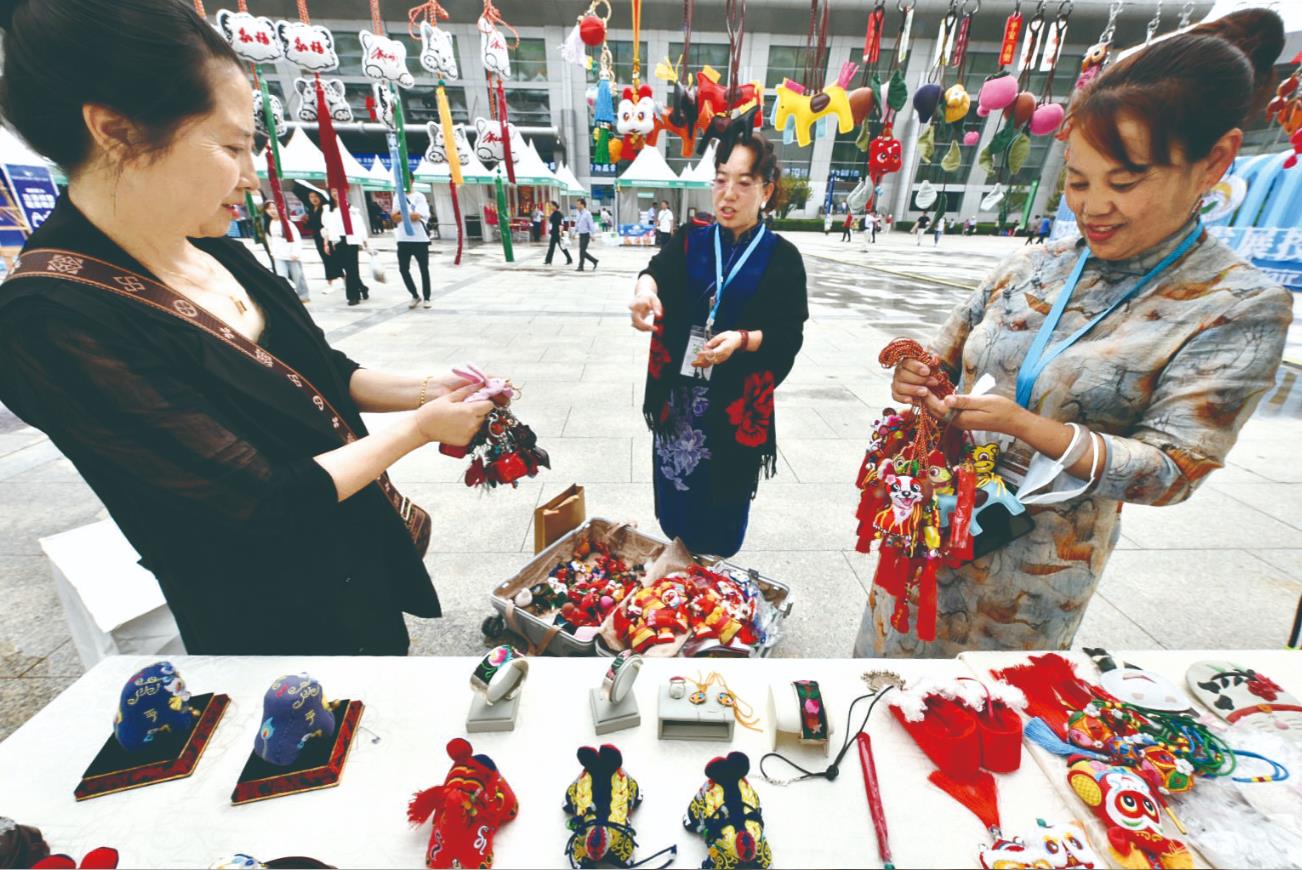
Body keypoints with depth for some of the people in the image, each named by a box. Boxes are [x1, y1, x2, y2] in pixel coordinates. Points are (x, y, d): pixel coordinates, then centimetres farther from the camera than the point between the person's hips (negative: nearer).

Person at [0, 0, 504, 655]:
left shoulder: (217, 251, -4)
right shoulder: (54, 322, -27)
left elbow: (316, 368, 6)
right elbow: (264, 502, -27)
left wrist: (419, 390, -8)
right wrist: (417, 428, -20)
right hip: (274, 609, -6)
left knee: (381, 646, 29)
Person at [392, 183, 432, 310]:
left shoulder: (419, 197, -3)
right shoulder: (397, 197, 11)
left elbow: (416, 216, -15)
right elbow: (394, 218, 2)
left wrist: (400, 215, -4)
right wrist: (409, 214, -13)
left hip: (420, 239, -4)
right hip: (403, 240, 4)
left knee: (424, 269, 5)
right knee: (403, 269, 3)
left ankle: (426, 298, 16)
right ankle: (415, 296, 18)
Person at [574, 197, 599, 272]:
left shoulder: (587, 214, -12)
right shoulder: (579, 214, 10)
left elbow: (591, 225, -13)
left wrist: (592, 235, -16)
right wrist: (575, 232, 16)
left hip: (586, 235, -8)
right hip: (581, 235, 8)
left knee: (582, 251, -6)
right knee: (583, 251, 9)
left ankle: (581, 267, 2)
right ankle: (594, 261, 22)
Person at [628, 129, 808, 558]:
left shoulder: (782, 257, -2)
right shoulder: (690, 241, 5)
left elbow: (789, 336, -6)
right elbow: (658, 268, -13)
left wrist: (742, 339, -25)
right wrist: (645, 287, -36)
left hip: (736, 402, -2)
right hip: (678, 396, 3)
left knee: (723, 501, 11)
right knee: (675, 494, 15)